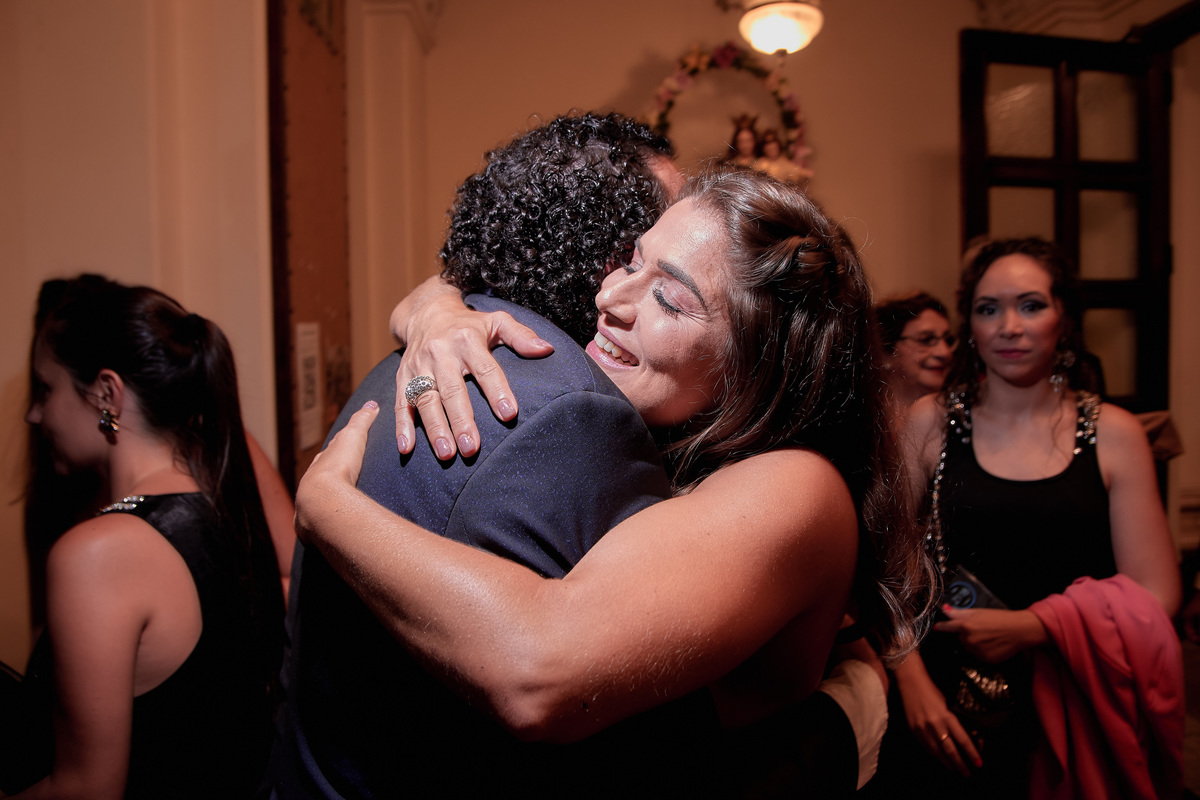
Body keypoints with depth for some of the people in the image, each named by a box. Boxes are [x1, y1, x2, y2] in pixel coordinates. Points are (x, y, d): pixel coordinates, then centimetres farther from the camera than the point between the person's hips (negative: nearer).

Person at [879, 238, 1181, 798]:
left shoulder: (1114, 434, 0)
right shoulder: (930, 423, 0)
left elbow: (1157, 596, -1)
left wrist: (1032, 626, -14)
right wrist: (912, 680, -12)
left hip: (1075, 706, 1)